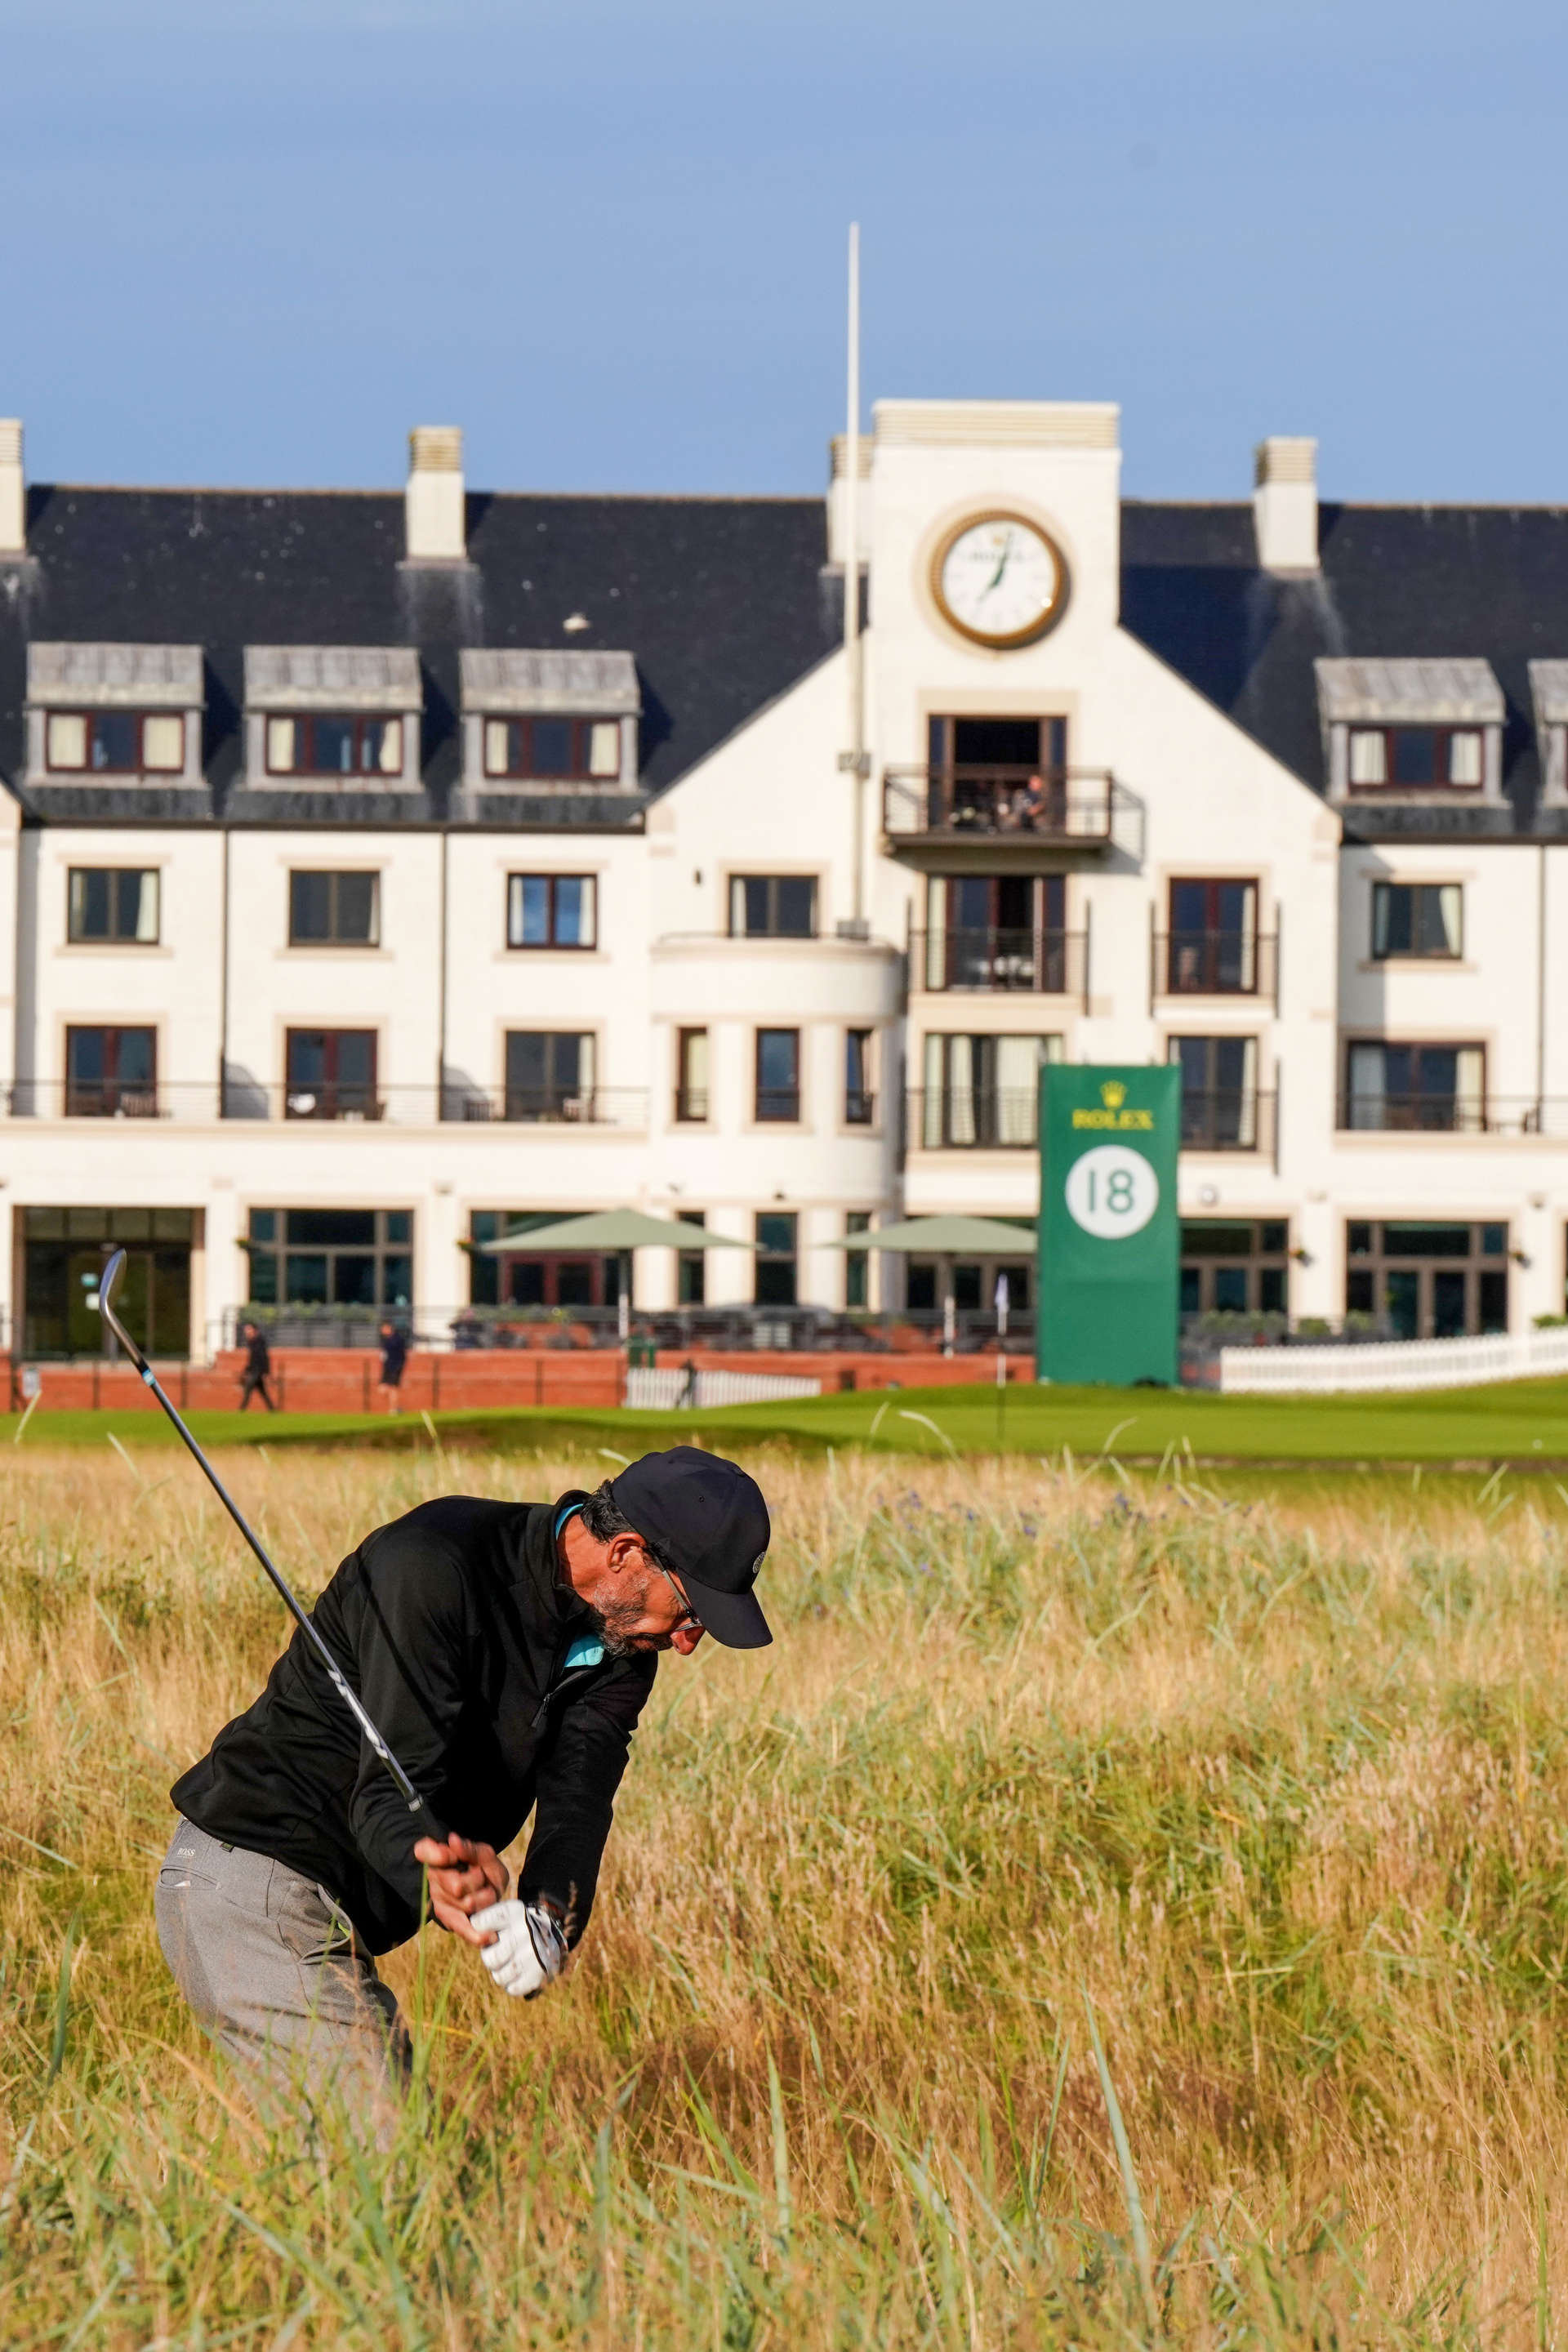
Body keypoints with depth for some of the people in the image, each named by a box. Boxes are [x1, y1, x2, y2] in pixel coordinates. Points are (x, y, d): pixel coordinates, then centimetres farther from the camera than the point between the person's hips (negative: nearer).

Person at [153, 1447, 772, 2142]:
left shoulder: (616, 1642, 1)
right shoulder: (435, 1566, -23)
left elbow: (577, 1797, -14)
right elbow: (391, 1793, -28)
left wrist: (551, 1920, -36)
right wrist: (438, 1883, -50)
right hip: (254, 1883, -9)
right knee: (382, 2158, -17)